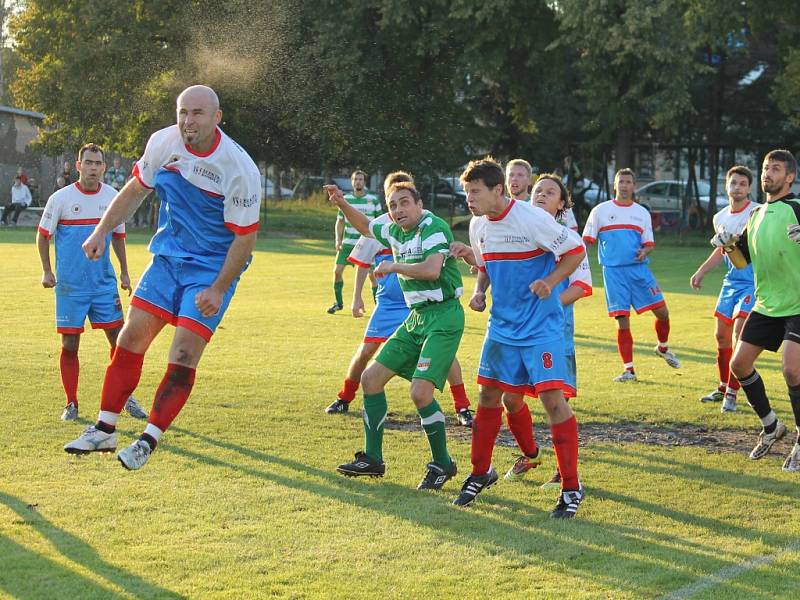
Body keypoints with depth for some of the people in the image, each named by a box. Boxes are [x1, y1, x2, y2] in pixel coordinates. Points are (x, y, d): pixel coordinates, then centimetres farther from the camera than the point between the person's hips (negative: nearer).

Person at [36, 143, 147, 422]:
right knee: (69, 345, 0)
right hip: (69, 285, -2)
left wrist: (124, 273, 15)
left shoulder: (113, 197, 4)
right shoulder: (61, 198, -6)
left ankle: (126, 398, 13)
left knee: (119, 340, 0)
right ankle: (71, 404, 12)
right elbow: (43, 235, 4)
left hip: (104, 283, 3)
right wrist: (46, 271, -1)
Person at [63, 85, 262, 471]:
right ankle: (104, 430, 11)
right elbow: (135, 189, 12)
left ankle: (149, 440, -4)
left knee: (184, 353, -13)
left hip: (214, 268, -5)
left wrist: (217, 290, -21)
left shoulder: (240, 168, -22)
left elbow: (244, 238, -16)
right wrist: (102, 231, 6)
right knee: (130, 338, 1)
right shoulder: (163, 142, -6)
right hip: (168, 257, 5)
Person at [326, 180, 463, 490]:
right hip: (416, 317, 9)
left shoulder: (434, 227, -15)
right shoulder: (395, 232, 11)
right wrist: (342, 204, 15)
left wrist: (393, 266, -17)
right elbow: (365, 225, 32)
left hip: (443, 316, -9)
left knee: (420, 392, -20)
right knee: (371, 378, 8)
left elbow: (431, 269, -31)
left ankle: (442, 463, -1)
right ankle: (372, 459, 17)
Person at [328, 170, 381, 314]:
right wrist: (338, 240, 0)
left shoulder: (373, 200, -1)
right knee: (337, 271, -3)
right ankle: (338, 302, 14)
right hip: (347, 243, 2)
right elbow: (340, 222, 12)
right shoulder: (345, 199, 5)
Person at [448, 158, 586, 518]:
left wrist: (549, 282, -22)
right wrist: (479, 291, 2)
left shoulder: (533, 219, -18)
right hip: (502, 325, 7)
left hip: (542, 326, -7)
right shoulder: (478, 225, 4)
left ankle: (571, 488, -5)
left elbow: (576, 251, -10)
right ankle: (481, 473, 26)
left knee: (552, 397, -12)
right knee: (489, 395, 10)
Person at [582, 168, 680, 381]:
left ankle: (663, 348, 26)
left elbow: (649, 243, 13)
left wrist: (644, 251, -10)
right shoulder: (600, 210, 6)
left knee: (662, 311, -3)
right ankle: (629, 370, 3)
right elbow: (586, 241, 5)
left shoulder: (642, 212, 12)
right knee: (622, 321, -5)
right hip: (613, 270, -2)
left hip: (639, 268, 2)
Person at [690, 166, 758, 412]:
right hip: (731, 281, 7)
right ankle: (723, 387, 27)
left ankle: (732, 394, -12)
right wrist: (701, 272, 22)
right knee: (722, 335, 11)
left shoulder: (758, 213, -12)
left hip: (754, 281, -7)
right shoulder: (720, 218, 10)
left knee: (739, 333, -17)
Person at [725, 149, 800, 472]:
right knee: (739, 364, 6)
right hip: (766, 305, 8)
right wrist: (728, 245, 2)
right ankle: (770, 427, 25)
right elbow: (742, 260, 21)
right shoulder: (756, 215, 12)